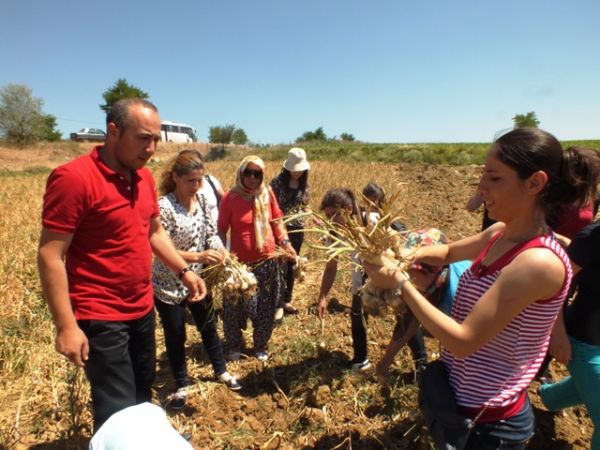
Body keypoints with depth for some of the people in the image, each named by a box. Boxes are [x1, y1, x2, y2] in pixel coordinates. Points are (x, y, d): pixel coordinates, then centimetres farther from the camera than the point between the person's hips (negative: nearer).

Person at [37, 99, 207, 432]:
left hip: (143, 311, 8)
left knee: (142, 396, 24)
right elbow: (50, 256, -18)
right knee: (118, 413, 5)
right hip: (101, 319, -7)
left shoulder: (144, 177, 4)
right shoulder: (73, 178, -19)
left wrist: (183, 271, 6)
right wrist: (66, 326, -19)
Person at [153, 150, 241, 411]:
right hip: (168, 286, -5)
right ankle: (182, 384, 37)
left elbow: (211, 232, 2)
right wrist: (198, 257, -34)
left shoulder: (201, 199, -4)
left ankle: (221, 370, 44)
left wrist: (220, 253, -17)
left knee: (208, 326, 21)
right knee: (175, 335, 13)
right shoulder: (164, 206, -22)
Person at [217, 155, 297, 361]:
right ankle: (234, 346, 39)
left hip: (268, 262, 3)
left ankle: (261, 346, 40)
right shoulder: (231, 198, -12)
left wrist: (285, 243, -1)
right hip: (240, 263, -3)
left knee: (266, 308, 17)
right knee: (235, 307, 12)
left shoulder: (268, 194, -2)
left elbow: (276, 221, 9)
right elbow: (221, 230, -7)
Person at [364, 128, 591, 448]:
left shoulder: (539, 262, -29)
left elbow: (463, 341, -30)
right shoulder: (501, 233, -5)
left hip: (490, 422, -7)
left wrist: (399, 282, -26)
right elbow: (449, 252, 12)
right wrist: (407, 255, -8)